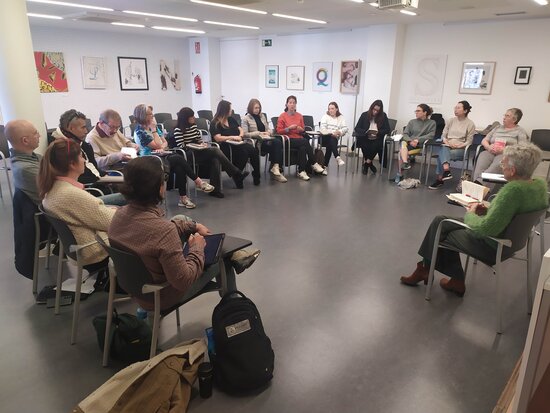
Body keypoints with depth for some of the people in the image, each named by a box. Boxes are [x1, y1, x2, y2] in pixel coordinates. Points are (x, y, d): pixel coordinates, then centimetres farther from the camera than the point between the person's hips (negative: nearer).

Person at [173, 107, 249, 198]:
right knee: (216, 151, -25)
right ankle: (237, 175, -21)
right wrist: (197, 146, -18)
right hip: (189, 155, -6)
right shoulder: (178, 130, -7)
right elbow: (181, 146, -13)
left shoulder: (194, 126, 13)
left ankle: (215, 189, -26)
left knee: (215, 160, -27)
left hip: (198, 151, 6)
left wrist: (202, 144, -2)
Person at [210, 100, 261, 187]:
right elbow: (218, 138, -12)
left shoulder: (231, 120, 22)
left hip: (237, 144, 6)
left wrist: (240, 136, -4)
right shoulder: (215, 123, 1)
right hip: (225, 147, -6)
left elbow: (241, 131, 19)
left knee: (253, 150, -24)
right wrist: (233, 137, -13)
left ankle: (256, 175, -15)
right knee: (243, 152, -35)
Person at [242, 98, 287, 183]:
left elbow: (268, 129, 24)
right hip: (255, 142, -5)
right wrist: (258, 133, -17)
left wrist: (268, 132, -1)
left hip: (266, 139, 6)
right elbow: (245, 134, -7)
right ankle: (275, 168, -22)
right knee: (276, 144, -29)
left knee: (278, 142, -29)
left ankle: (275, 168, -32)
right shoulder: (245, 118, 3)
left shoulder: (262, 116, 22)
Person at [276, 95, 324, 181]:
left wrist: (301, 129, -3)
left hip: (299, 139, 4)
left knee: (303, 147, -34)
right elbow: (279, 131, -1)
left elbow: (303, 130, 21)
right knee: (305, 141, -32)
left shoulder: (299, 116, 15)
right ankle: (313, 164, -23)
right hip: (289, 140, -4)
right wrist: (289, 128, -14)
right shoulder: (282, 116, 4)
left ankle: (301, 171, -29)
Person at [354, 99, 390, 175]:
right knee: (365, 145, -32)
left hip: (377, 139, 0)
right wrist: (366, 132, -17)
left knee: (376, 145, -34)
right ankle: (370, 164, -7)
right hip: (365, 138, 0)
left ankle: (366, 163, -11)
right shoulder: (364, 115, 4)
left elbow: (387, 130, 3)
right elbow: (357, 128, 2)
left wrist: (378, 132, -16)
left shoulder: (383, 116, 5)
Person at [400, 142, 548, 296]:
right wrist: (487, 210, 2)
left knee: (440, 226, 11)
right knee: (441, 221, 15)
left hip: (492, 247, -8)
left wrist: (470, 215, -11)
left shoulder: (513, 190, -32)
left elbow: (486, 228, -31)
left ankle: (424, 269, 32)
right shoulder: (541, 184, -5)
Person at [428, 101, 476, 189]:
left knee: (442, 154, -32)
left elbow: (469, 142, 0)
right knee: (443, 149, -35)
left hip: (460, 149, -3)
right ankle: (447, 171, -47)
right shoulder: (451, 120, 12)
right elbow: (443, 135, 11)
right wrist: (447, 142, -10)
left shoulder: (470, 124, 2)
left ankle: (439, 179, -27)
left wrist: (458, 145, -17)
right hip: (447, 146, 3)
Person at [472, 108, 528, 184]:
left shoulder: (520, 131, 14)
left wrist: (503, 149, -15)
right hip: (491, 152, 3)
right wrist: (488, 147, -2)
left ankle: (479, 181, -62)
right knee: (483, 155, -35)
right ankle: (476, 183, -57)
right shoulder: (498, 128, 28)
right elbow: (484, 140, 23)